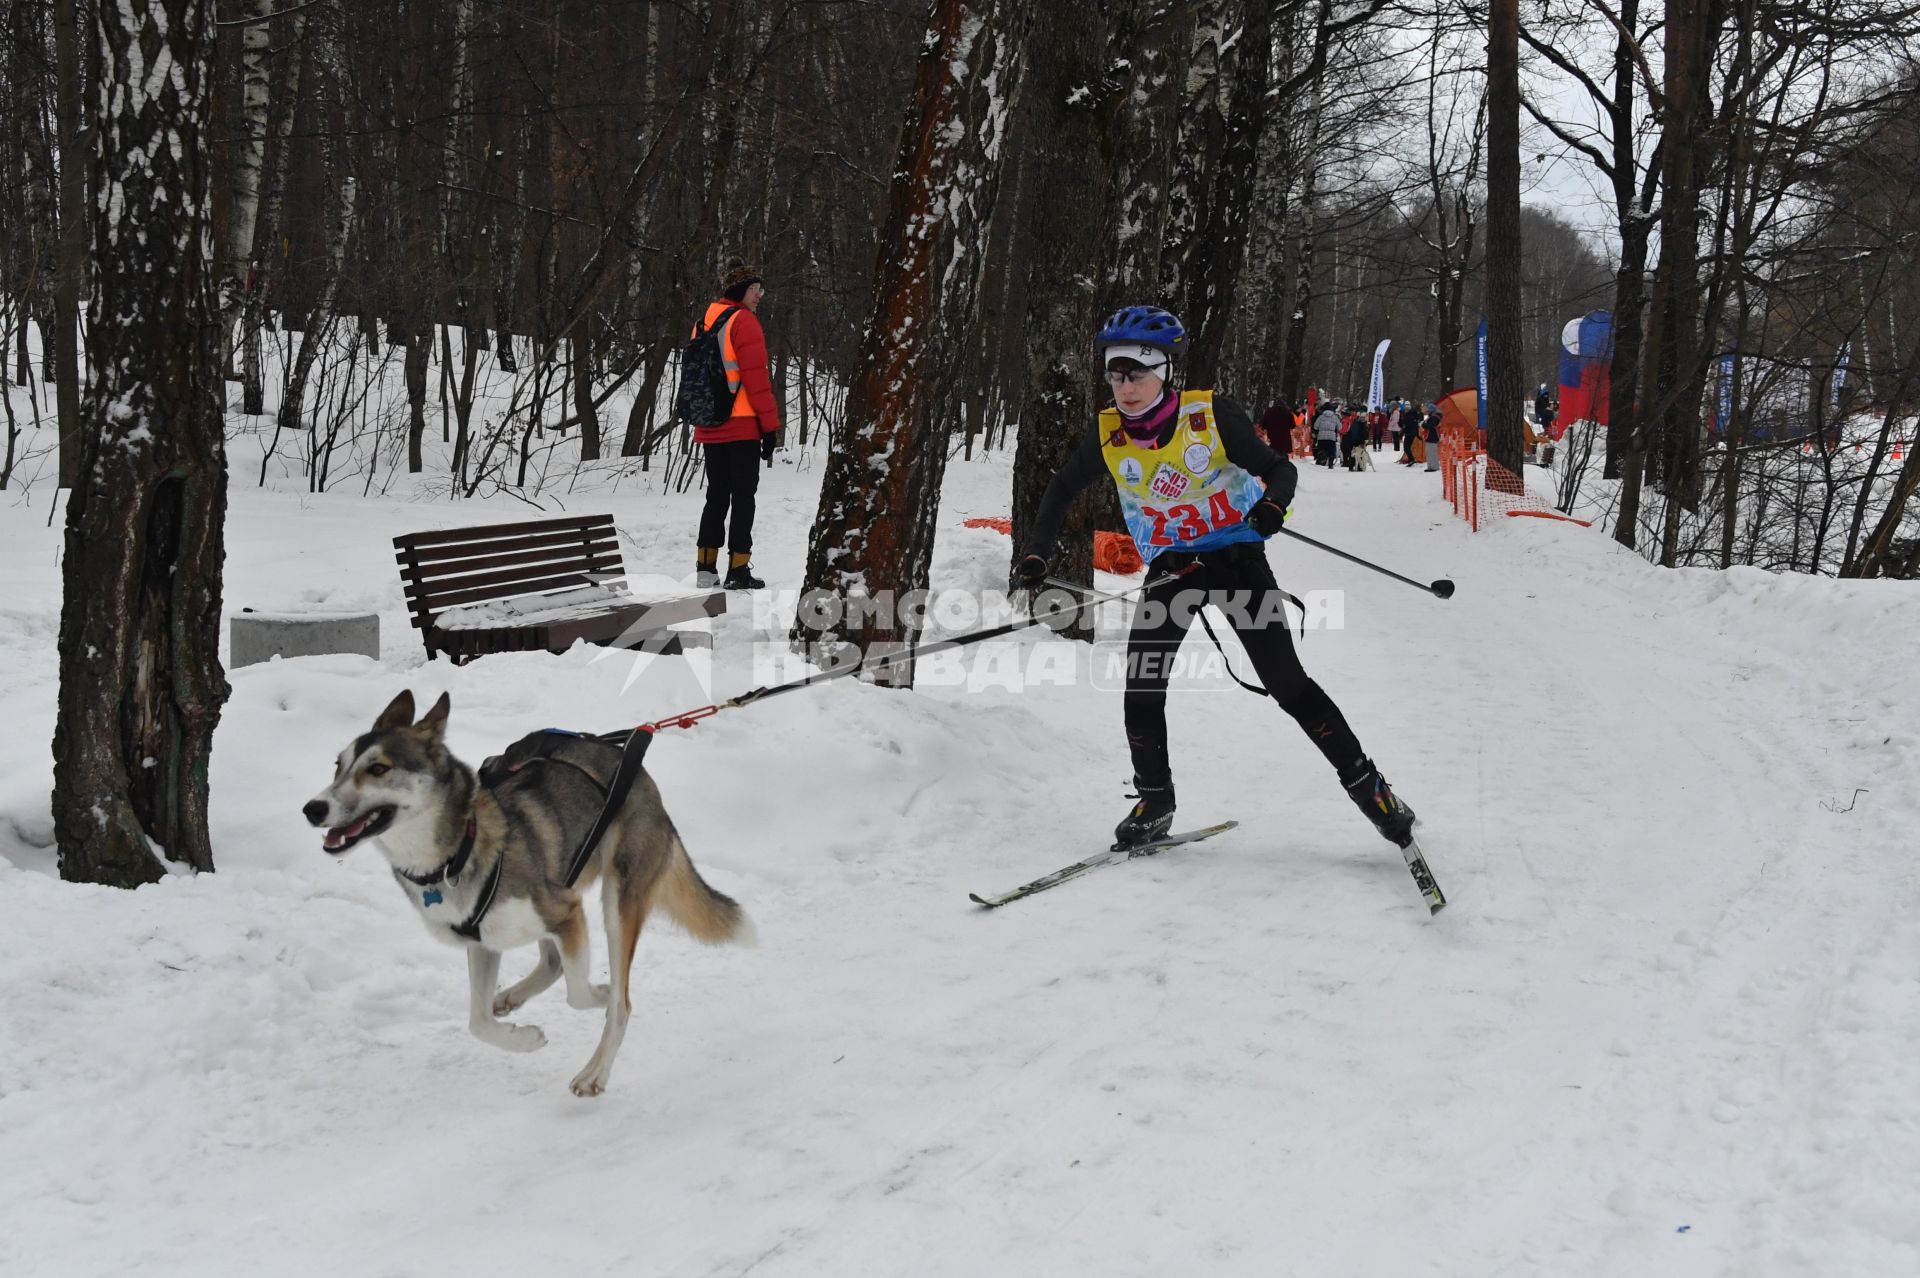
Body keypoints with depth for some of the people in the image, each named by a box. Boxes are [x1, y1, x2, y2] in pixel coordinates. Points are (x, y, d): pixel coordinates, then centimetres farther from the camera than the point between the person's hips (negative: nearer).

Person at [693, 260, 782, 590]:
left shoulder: (703, 323, 15)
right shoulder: (743, 321, -10)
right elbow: (756, 377, -15)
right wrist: (770, 425, -12)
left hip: (709, 428, 7)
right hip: (742, 426, -7)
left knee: (717, 495, 14)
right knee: (743, 497, -3)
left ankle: (706, 568, 12)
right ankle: (739, 571, -5)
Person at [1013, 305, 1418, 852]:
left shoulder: (1213, 416, -18)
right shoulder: (1108, 436, -8)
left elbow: (1278, 468, -11)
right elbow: (1062, 489, 10)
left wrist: (1272, 504, -33)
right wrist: (1037, 556, 3)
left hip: (1237, 556, -3)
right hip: (1171, 566, 3)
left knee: (1288, 685, -6)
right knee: (1141, 694, -8)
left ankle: (1367, 786, 8)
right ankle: (1154, 805, 12)